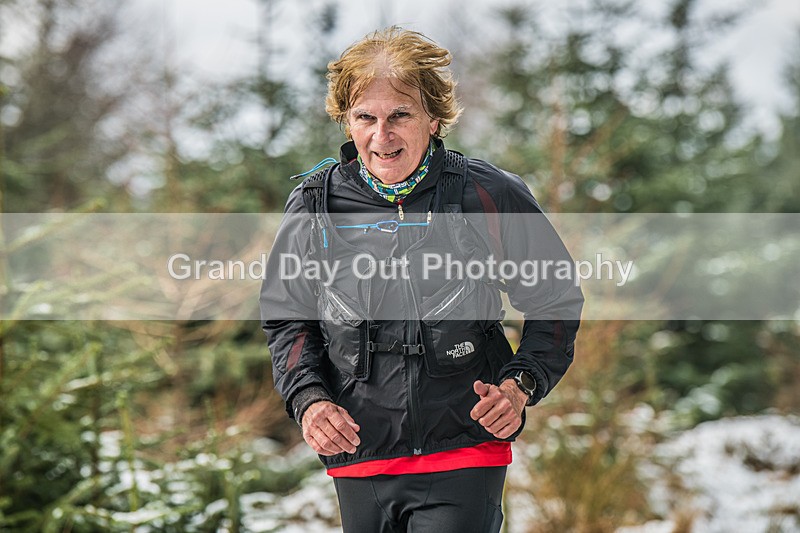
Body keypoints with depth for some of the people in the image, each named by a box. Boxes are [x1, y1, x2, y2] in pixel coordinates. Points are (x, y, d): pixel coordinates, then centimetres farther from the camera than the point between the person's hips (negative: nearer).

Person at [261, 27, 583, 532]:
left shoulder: (489, 197, -6)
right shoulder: (315, 207, 0)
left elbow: (556, 301, 5)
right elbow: (287, 319, 12)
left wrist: (520, 385, -9)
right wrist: (308, 399, -4)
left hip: (464, 456, -3)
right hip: (357, 462, 3)